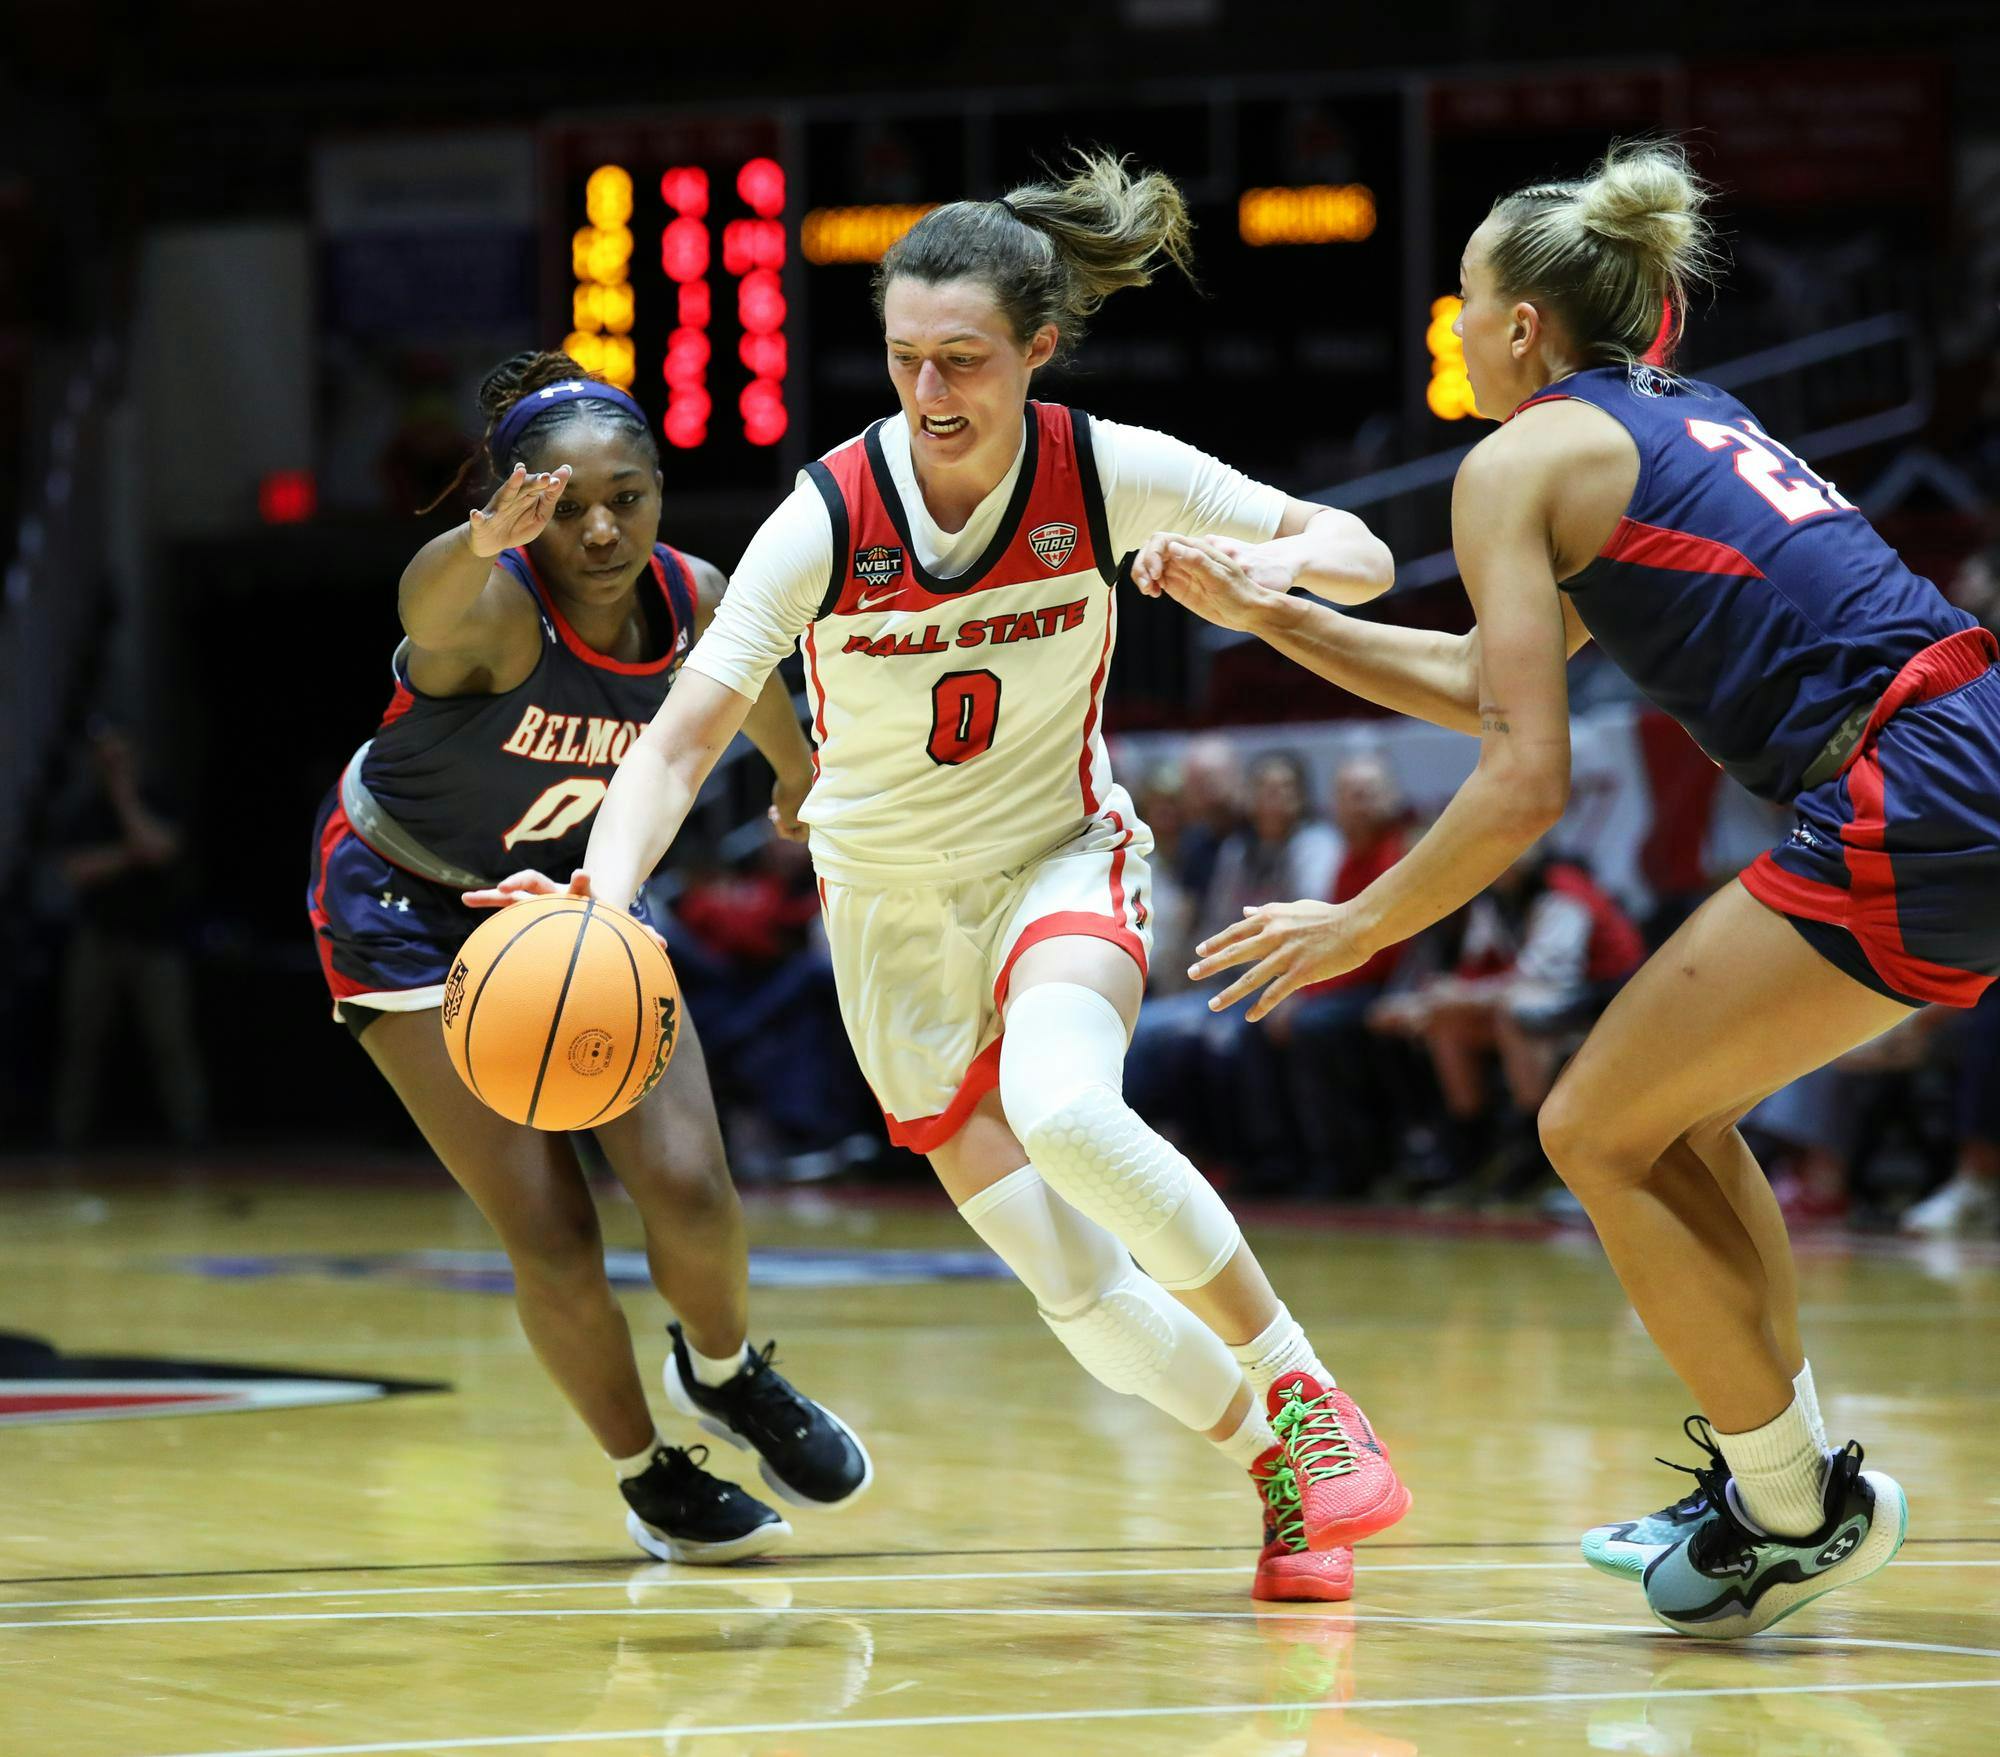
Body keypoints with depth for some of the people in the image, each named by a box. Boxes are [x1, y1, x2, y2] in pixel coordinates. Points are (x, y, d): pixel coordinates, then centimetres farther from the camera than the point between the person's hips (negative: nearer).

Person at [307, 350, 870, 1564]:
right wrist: (481, 546, -83)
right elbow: (433, 597, -59)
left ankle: (726, 1375, 23)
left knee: (690, 1191, -11)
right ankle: (648, 1475, 15)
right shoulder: (490, 609, -33)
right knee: (552, 1242, -11)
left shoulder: (694, 600, -16)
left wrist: (801, 779, 29)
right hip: (409, 910, -4)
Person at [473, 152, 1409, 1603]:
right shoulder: (827, 518, -19)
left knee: (1064, 1109, -35)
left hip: (1065, 860, -1)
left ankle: (1302, 1393, -17)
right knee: (1080, 1290, -7)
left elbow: (1359, 558, -7)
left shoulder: (1111, 474, -16)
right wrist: (600, 893, -40)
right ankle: (1282, 1474, 20)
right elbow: (685, 735, -22)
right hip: (893, 913, 1)